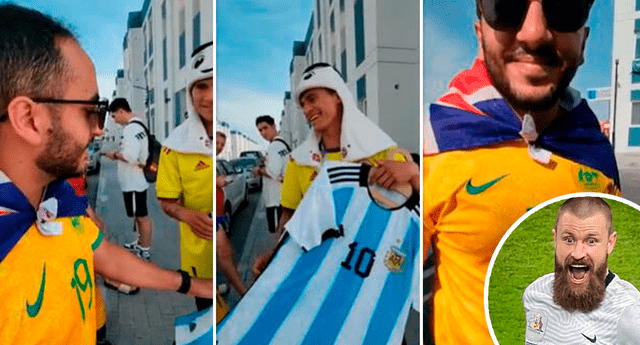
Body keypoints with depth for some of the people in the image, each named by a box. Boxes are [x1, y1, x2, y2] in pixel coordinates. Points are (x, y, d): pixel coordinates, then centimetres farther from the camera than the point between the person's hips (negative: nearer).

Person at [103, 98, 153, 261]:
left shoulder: (131, 128, -21)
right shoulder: (137, 126, 12)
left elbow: (130, 156, -29)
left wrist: (114, 154, -13)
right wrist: (119, 154, 11)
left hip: (134, 181, -10)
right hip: (135, 179, 10)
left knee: (142, 216, 0)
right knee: (139, 215, 21)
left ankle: (145, 252, 11)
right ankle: (141, 243, 35)